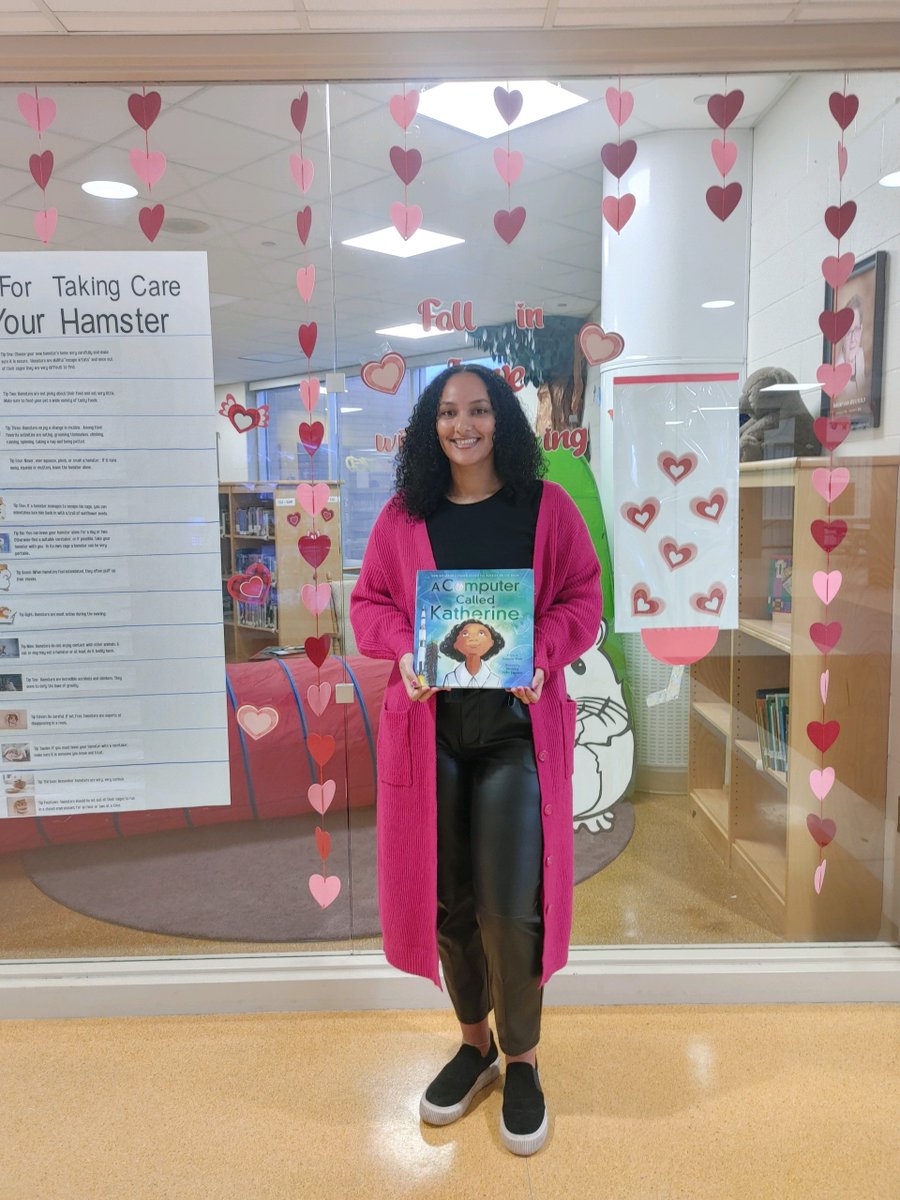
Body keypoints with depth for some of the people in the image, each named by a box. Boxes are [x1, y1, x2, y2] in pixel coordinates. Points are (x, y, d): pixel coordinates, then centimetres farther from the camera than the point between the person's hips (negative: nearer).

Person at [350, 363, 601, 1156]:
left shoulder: (547, 506, 2)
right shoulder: (403, 515, 5)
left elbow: (583, 598, 2)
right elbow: (369, 603, 8)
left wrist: (540, 655, -16)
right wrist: (403, 650, -12)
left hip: (518, 724, -2)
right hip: (428, 723, 2)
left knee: (510, 905, -1)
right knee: (445, 897, 11)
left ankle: (523, 1059, 26)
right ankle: (474, 1042, 36)